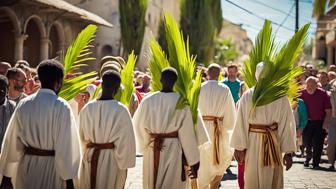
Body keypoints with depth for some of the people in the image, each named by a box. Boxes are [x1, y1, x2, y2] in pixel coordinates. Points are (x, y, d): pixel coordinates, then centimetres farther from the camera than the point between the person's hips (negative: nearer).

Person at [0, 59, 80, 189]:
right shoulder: (62, 107, -14)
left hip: (27, 164, 4)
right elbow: (66, 145, -14)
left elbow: (11, 141, 2)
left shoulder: (23, 104, -2)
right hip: (52, 165, -4)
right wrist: (68, 178, -8)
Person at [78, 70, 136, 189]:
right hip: (111, 159, -3)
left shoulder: (87, 108, -6)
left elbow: (82, 136, 8)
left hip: (89, 157, 3)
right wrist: (125, 163, -1)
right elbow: (126, 140, -12)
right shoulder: (121, 110, -16)